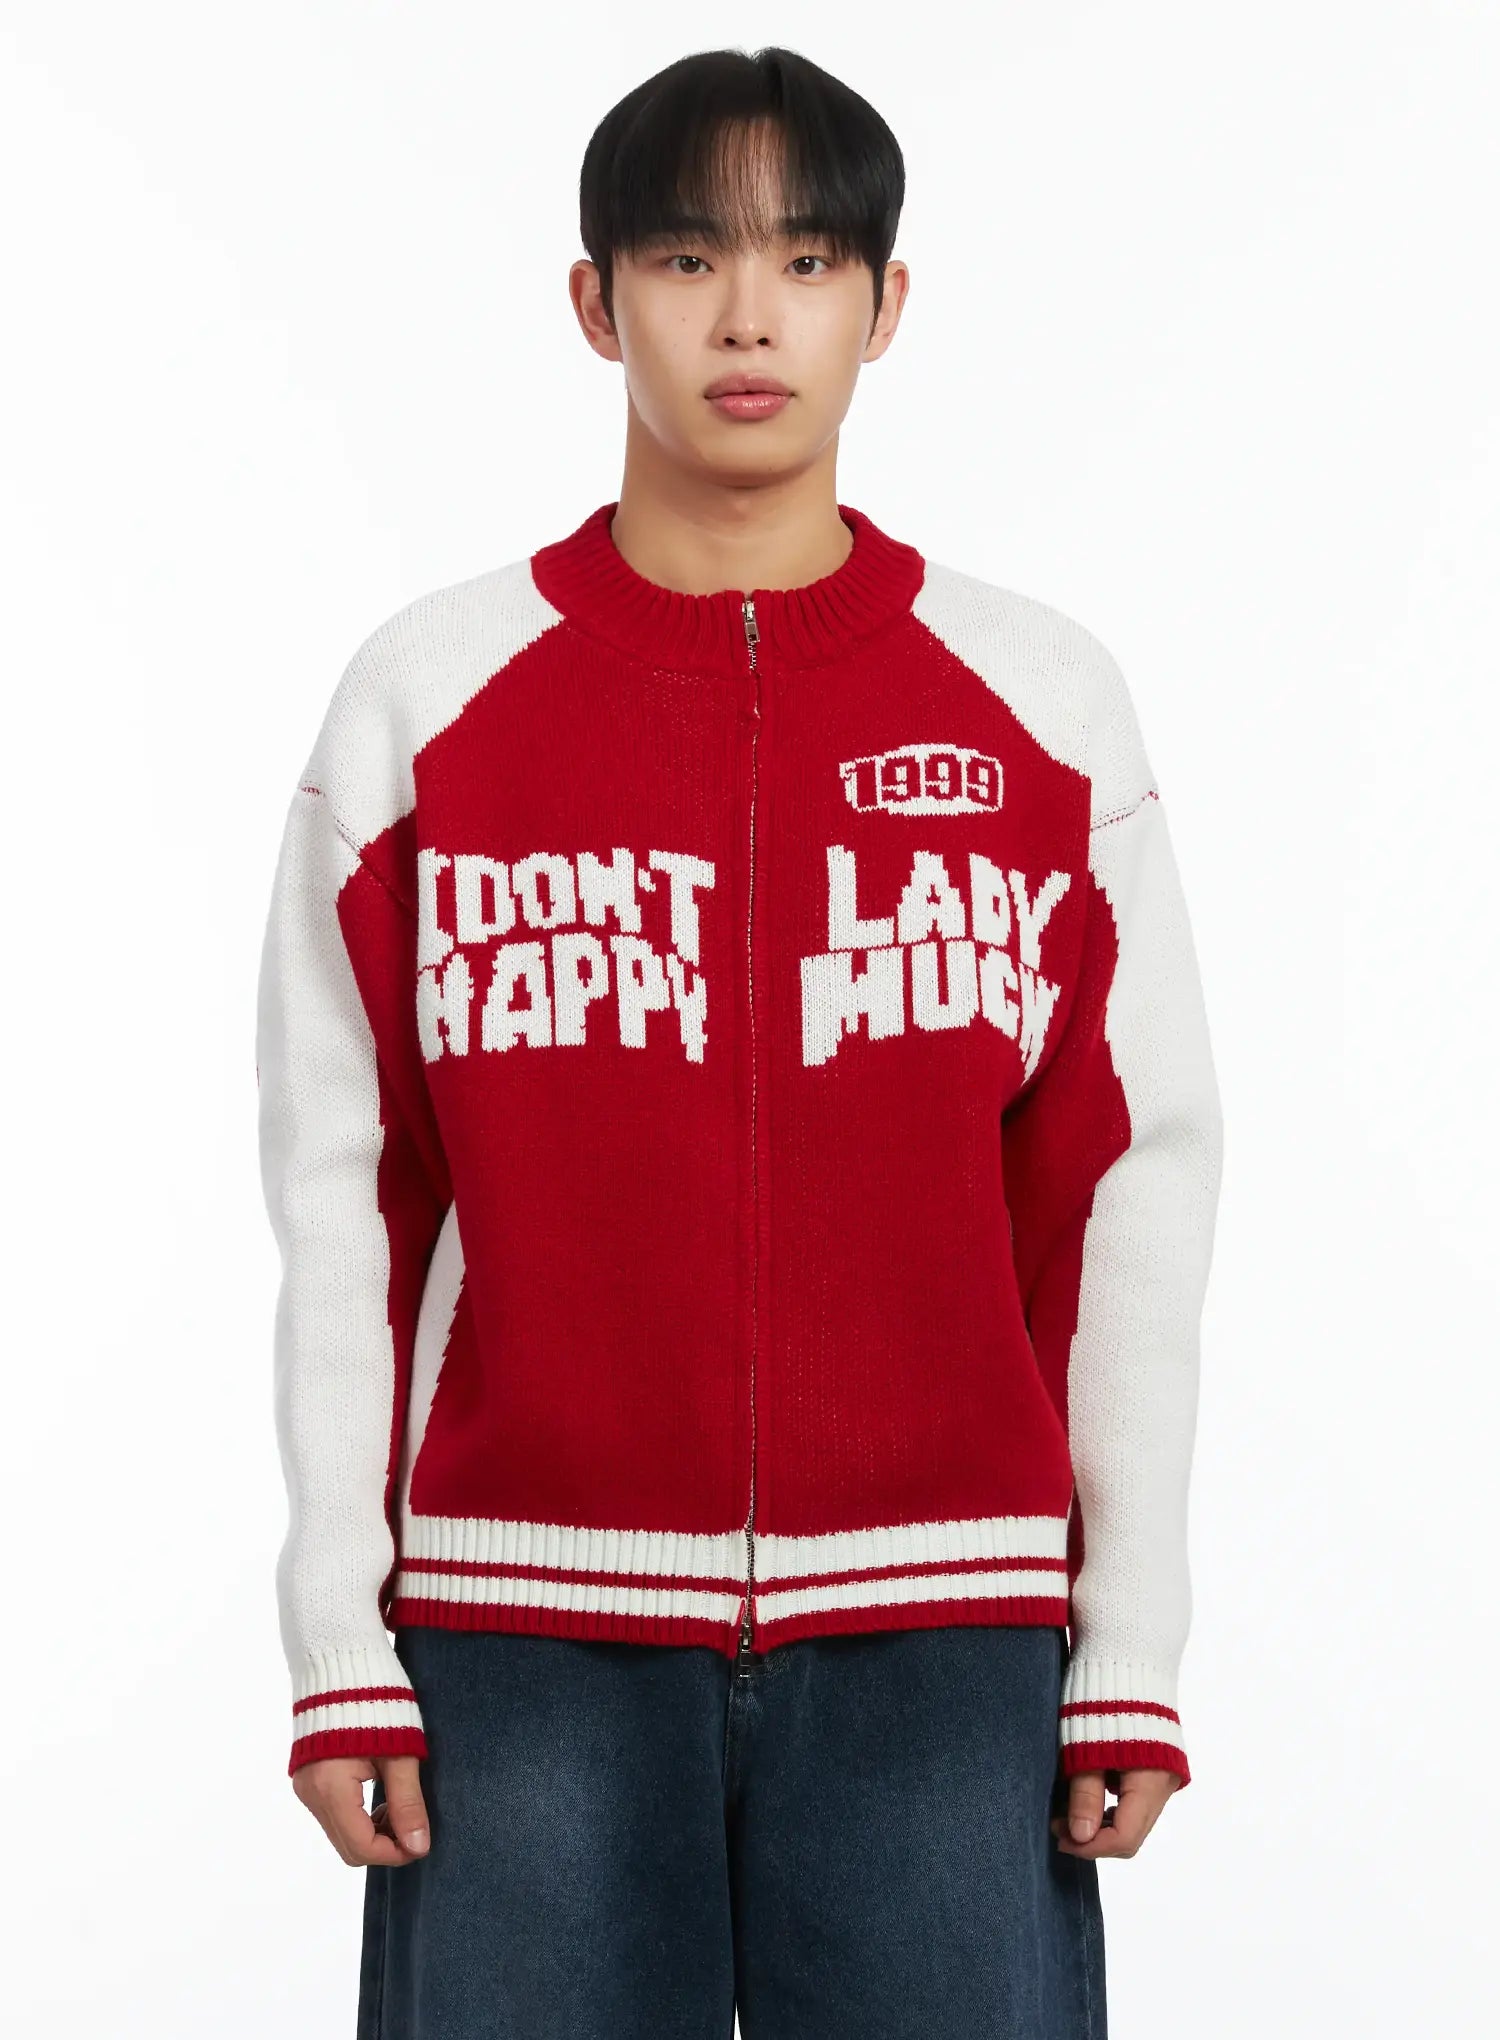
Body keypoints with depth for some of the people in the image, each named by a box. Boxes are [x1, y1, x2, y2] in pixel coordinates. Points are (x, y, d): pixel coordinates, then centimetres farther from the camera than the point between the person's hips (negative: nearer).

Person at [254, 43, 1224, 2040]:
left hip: (938, 1640, 0)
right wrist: (340, 1640, 1)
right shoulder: (428, 700, 4)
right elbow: (341, 1188, 5)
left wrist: (1132, 1651, 2)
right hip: (527, 1631, 0)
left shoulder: (1041, 707, 5)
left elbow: (1130, 1187, 5)